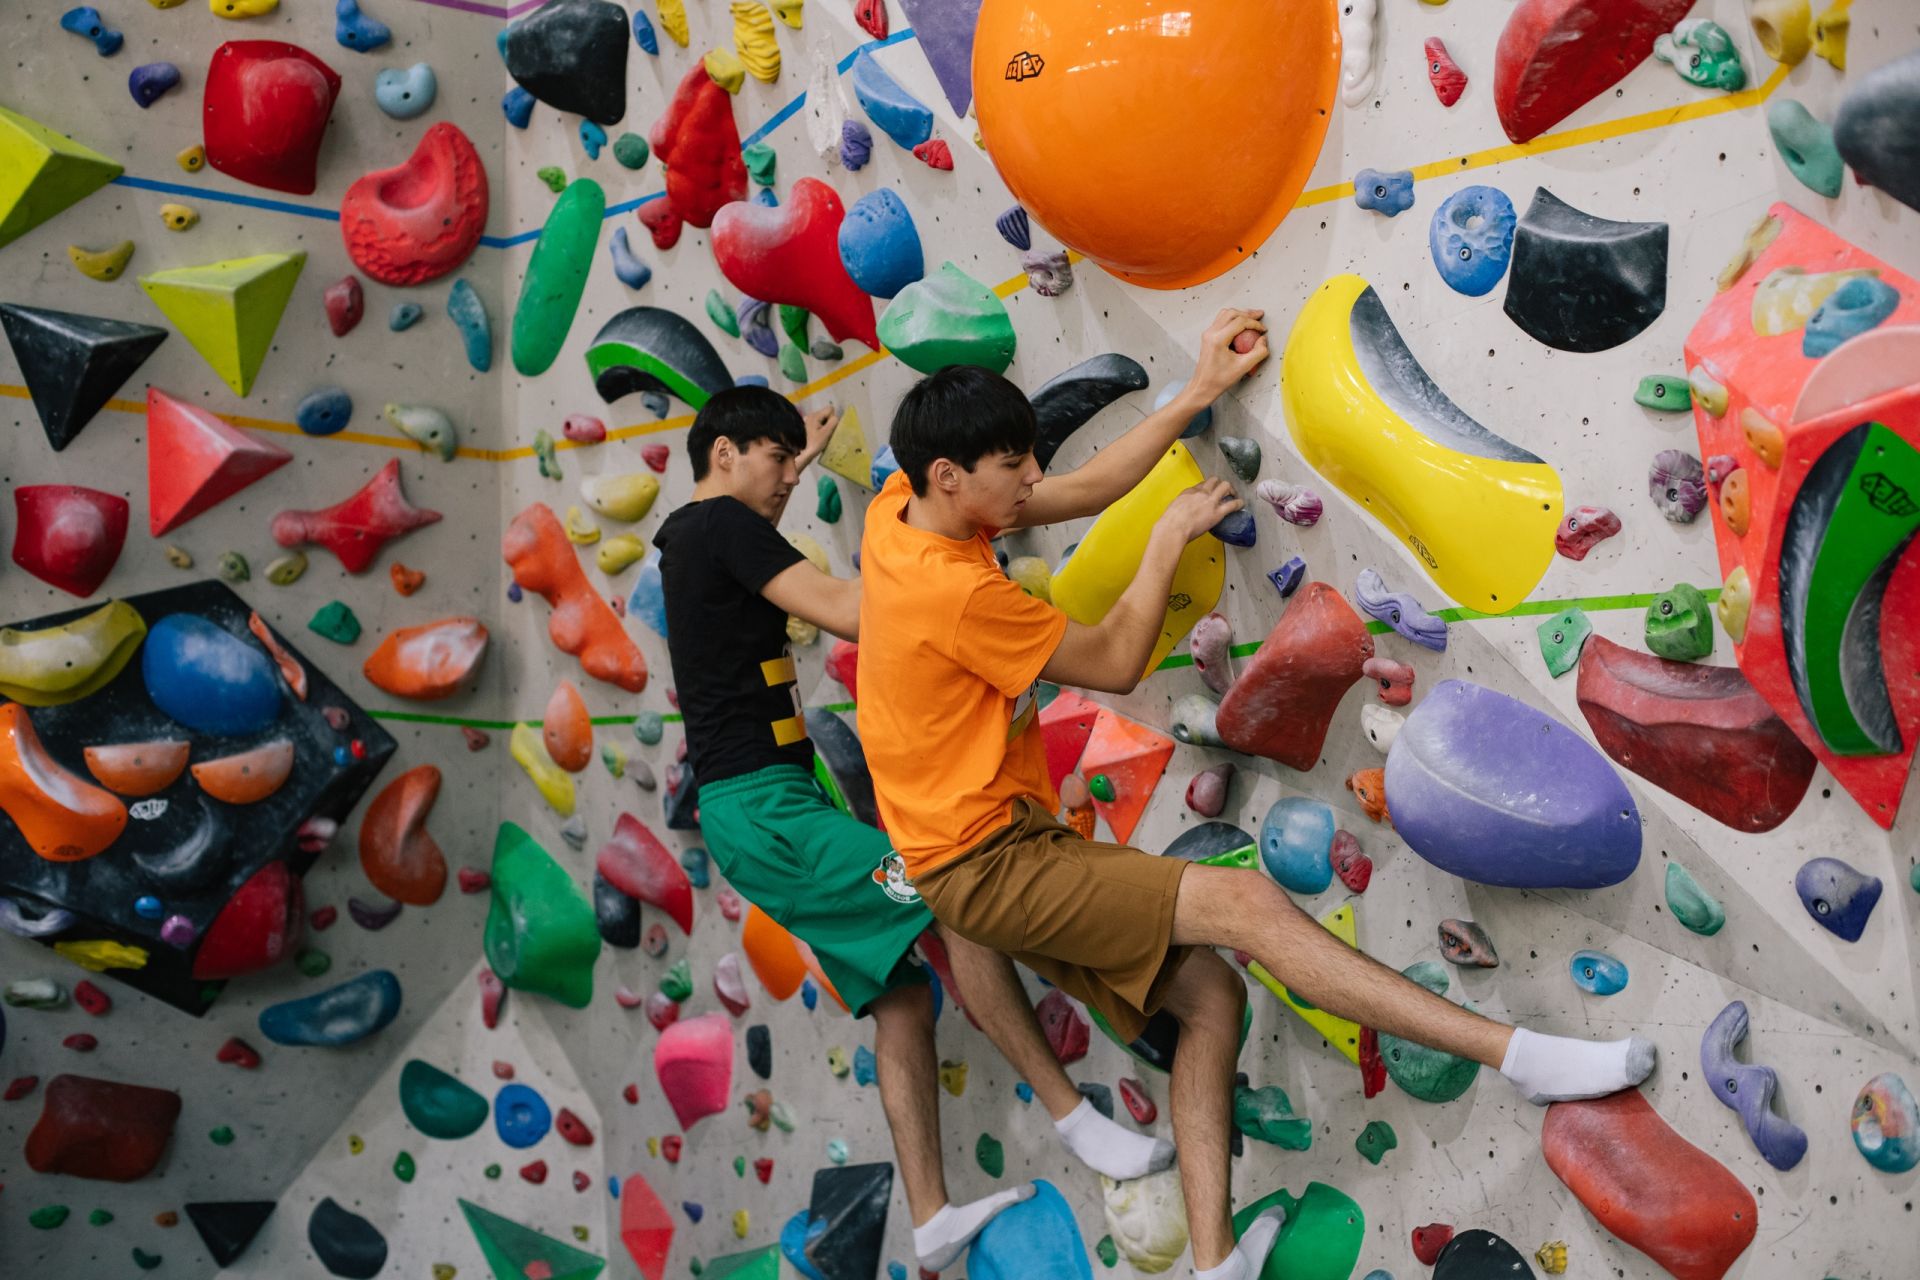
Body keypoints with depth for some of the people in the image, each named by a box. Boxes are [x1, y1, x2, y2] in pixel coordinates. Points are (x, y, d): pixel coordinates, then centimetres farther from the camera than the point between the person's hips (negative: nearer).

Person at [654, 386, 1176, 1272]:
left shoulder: (688, 533, 19)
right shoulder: (722, 524, -10)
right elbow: (846, 612, -20)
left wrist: (804, 450, 51)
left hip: (755, 812, 11)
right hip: (764, 807, -11)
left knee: (902, 999, 6)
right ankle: (1073, 1118, -16)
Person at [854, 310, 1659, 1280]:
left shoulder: (898, 509, 3)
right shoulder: (956, 592, -23)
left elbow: (1082, 491, 11)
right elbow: (1115, 661, -8)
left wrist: (1199, 392, 9)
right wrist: (1171, 537, 4)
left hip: (996, 849, 10)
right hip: (985, 862, -10)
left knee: (1207, 994, 6)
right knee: (1249, 903, -18)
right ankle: (1521, 1056, -17)